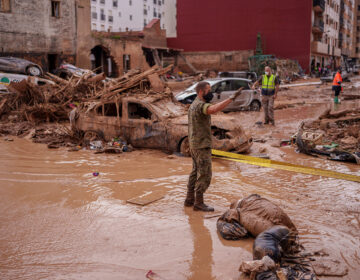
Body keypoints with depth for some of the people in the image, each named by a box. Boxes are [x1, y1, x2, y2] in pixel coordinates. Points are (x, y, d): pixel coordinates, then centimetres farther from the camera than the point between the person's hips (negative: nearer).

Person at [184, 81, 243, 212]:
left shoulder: (194, 105, 13)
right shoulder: (201, 105, -20)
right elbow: (215, 109, -43)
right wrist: (232, 97, -43)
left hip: (195, 145, 10)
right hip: (202, 146, -10)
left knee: (196, 173, 16)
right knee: (205, 175, -3)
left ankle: (190, 199, 22)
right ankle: (199, 203, 3)